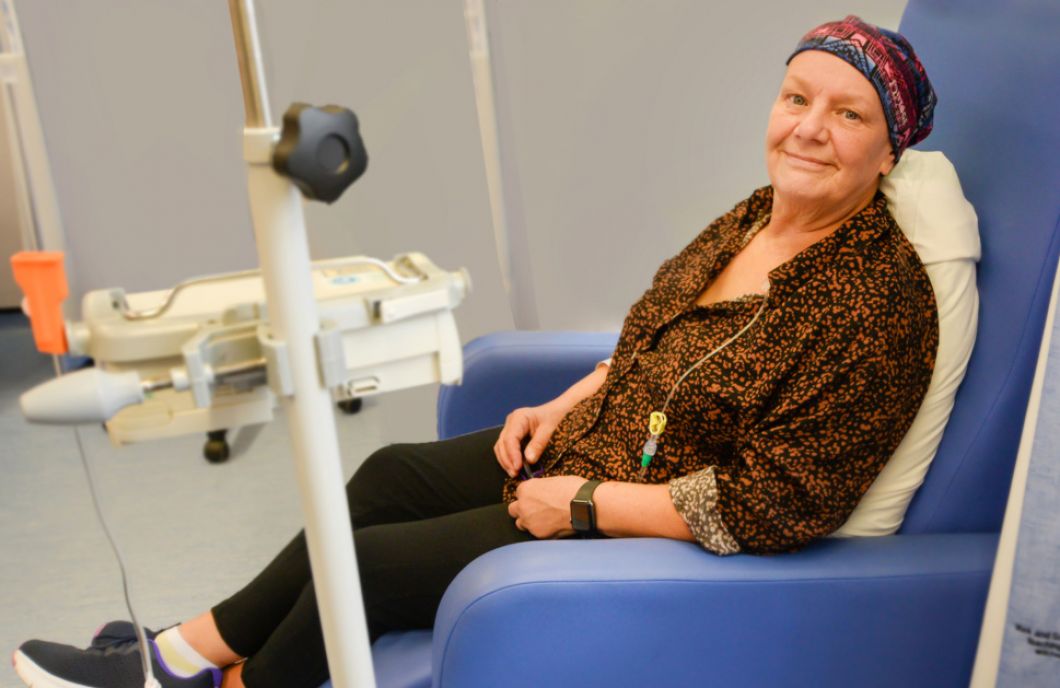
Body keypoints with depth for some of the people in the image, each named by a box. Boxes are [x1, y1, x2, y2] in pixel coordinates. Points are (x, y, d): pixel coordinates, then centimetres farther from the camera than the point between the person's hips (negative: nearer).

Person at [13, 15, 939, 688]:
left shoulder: (881, 298, -24)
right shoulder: (753, 216, 2)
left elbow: (770, 505, -27)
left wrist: (582, 505, -22)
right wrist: (563, 407, 3)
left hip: (649, 532, -8)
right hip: (591, 448, 9)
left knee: (371, 561, -5)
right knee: (392, 473, 7)